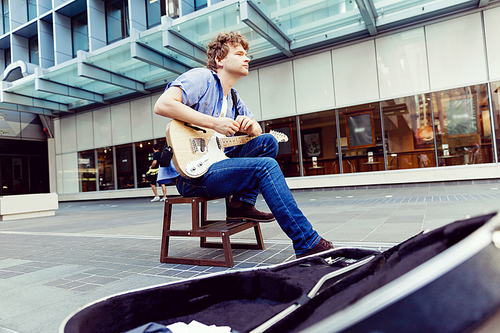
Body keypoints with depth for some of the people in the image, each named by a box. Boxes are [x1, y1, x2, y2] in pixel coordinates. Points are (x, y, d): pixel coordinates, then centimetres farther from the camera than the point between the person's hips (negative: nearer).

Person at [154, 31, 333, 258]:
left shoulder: (233, 97, 21)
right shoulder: (202, 77, -6)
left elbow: (257, 130, 23)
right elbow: (162, 105, -21)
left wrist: (249, 127, -3)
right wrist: (214, 123, -23)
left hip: (215, 164, 9)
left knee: (267, 141, 1)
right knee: (266, 166, -23)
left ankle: (242, 205, -4)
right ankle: (308, 245, -21)